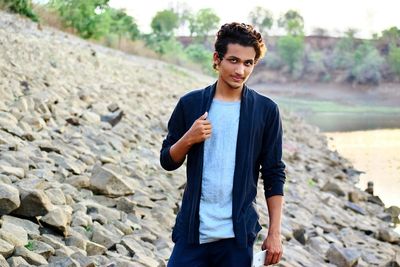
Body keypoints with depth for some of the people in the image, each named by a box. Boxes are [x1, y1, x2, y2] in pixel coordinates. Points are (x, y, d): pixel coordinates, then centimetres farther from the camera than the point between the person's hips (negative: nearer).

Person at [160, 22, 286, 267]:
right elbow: (168, 161, 8)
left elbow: (274, 175, 2)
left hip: (238, 236, -1)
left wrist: (275, 233, -2)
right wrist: (188, 138, -12)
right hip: (193, 230, 1)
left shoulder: (266, 111, 0)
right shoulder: (190, 104, 3)